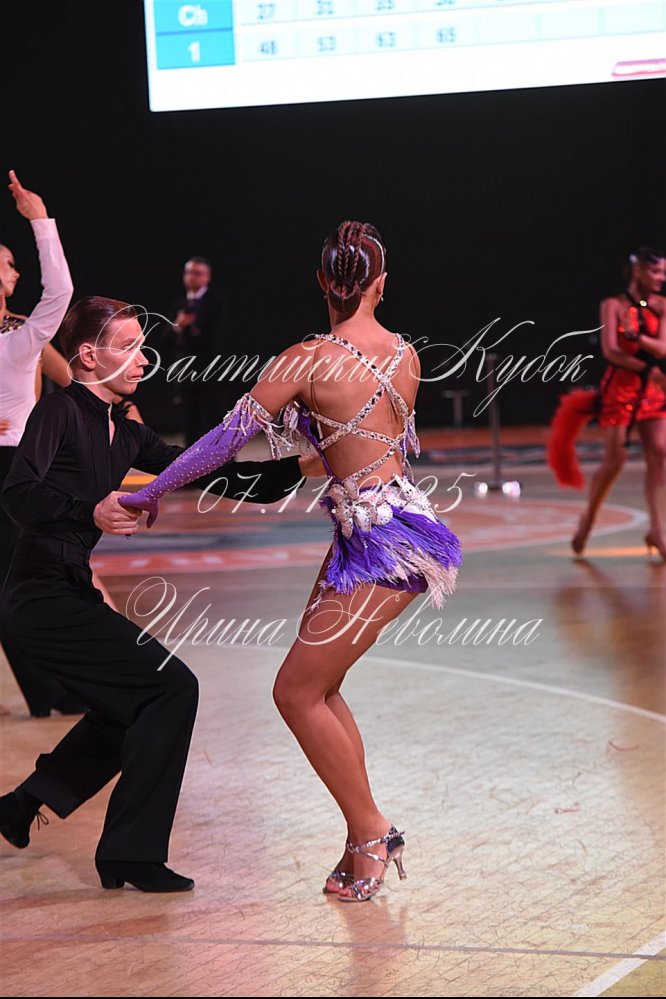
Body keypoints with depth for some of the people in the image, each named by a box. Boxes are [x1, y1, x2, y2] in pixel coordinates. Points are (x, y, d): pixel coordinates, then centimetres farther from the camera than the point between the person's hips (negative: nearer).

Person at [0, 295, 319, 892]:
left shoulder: (123, 433, 13)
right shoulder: (61, 411, -12)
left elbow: (205, 474, 13)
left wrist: (297, 469, 8)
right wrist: (91, 513, -41)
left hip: (70, 595, 10)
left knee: (135, 708, 23)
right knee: (172, 687, -11)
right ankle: (131, 855, -7)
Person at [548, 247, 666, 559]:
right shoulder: (614, 305, -5)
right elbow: (611, 352, -14)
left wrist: (635, 336, -20)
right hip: (619, 389, -4)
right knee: (614, 461, -4)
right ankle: (588, 519, 17)